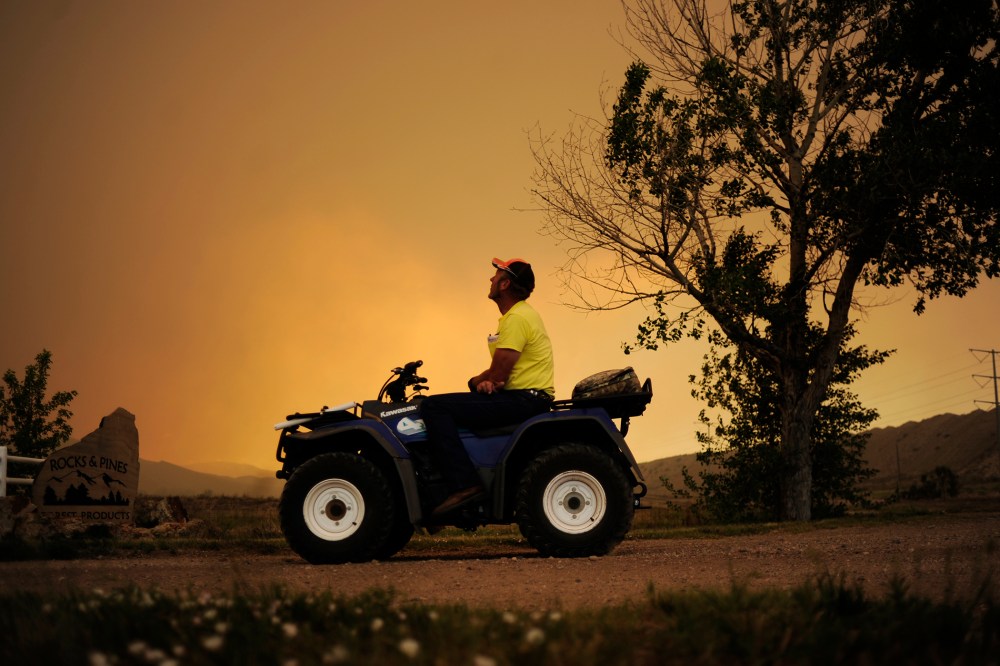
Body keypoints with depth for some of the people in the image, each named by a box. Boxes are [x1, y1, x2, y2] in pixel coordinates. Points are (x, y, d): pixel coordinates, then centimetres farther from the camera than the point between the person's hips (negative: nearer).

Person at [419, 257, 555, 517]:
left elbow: (497, 374, -18)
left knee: (433, 406, -17)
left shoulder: (517, 318, -14)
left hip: (524, 400, -11)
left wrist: (475, 382, 3)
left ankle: (464, 483, -25)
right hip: (523, 400, 11)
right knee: (448, 407, 25)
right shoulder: (518, 315, 20)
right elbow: (501, 371, 19)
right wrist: (486, 382, -3)